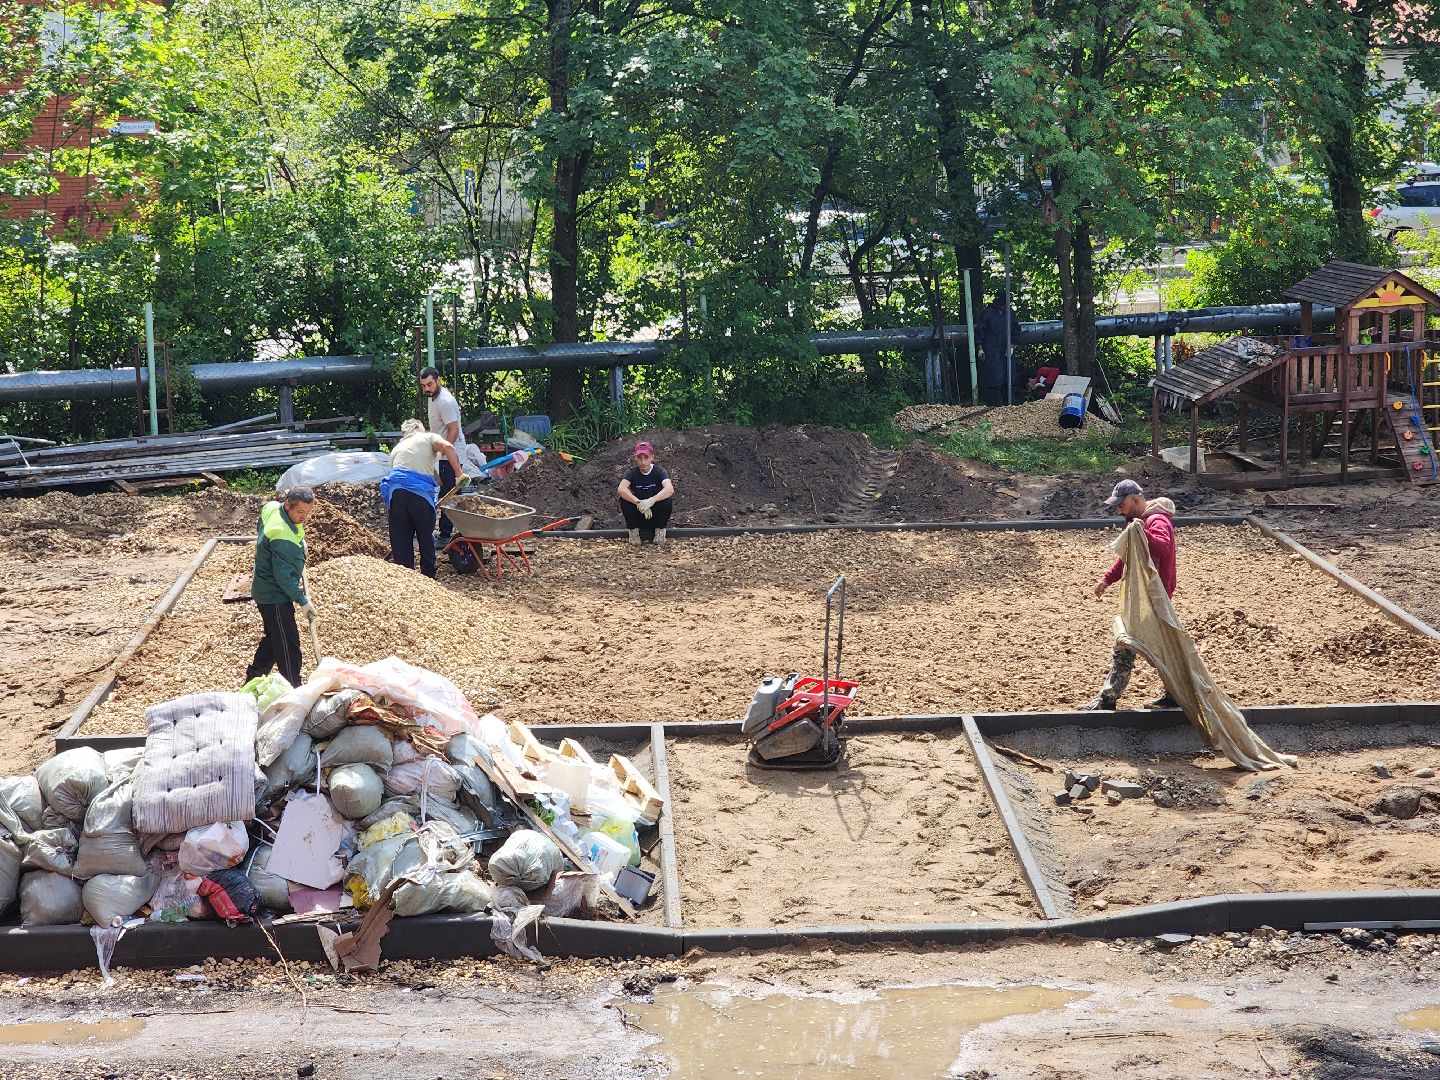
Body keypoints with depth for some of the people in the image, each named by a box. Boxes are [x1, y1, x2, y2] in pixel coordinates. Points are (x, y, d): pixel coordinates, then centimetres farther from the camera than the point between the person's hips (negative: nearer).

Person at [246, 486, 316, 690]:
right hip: (275, 596, -10)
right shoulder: (284, 538, -33)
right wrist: (303, 601, -16)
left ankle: (253, 679, 37)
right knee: (288, 644, -3)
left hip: (265, 588, 10)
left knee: (273, 636, 24)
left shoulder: (271, 507, -4)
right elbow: (284, 576, -26)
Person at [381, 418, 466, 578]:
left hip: (395, 491, 3)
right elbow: (447, 447, -3)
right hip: (421, 492, -2)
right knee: (426, 538, 15)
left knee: (400, 541, 9)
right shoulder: (428, 437, 19)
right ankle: (428, 577, 22)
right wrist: (460, 474, -9)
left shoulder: (397, 448, 30)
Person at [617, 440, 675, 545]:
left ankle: (660, 530, -5)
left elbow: (670, 489, -32)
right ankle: (633, 530, -6)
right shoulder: (632, 472, -10)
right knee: (624, 499, -27)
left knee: (668, 500, -29)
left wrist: (651, 501, -49)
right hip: (637, 515, 0)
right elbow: (621, 489, -30)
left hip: (656, 512, 0)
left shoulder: (659, 471, -12)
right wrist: (639, 503, -45)